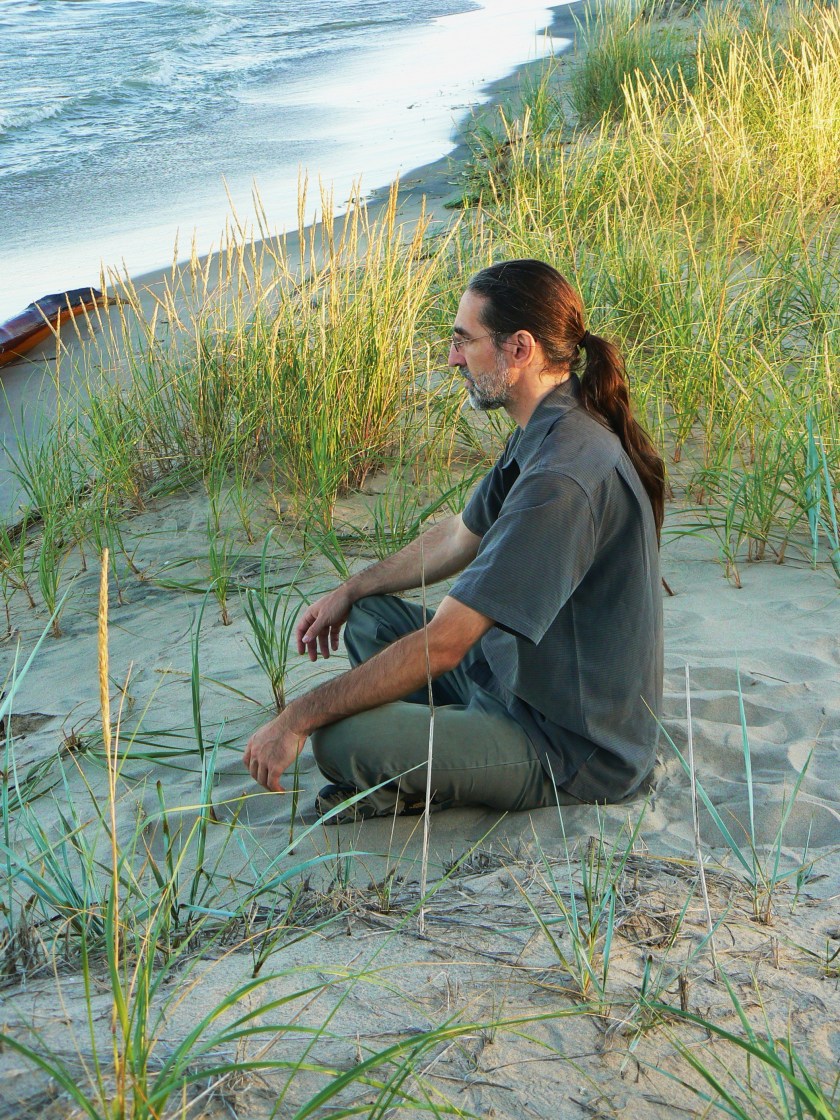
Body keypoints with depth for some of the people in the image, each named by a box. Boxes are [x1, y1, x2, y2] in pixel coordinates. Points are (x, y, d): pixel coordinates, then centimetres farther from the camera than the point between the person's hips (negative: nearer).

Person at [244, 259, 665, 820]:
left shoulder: (563, 478, -30)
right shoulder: (547, 432, 3)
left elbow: (444, 644, -31)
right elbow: (460, 537, 20)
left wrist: (299, 718, -24)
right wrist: (349, 592, 20)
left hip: (578, 752, -10)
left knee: (344, 742, -26)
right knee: (371, 614, 16)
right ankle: (436, 763, 6)